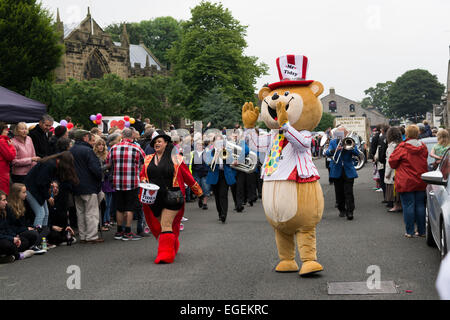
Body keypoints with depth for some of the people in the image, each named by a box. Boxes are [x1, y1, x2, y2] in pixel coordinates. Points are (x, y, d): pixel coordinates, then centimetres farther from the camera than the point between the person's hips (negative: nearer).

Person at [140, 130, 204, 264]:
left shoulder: (175, 159, 0)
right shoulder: (148, 160, 11)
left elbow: (186, 176, 6)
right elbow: (142, 175, 19)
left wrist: (198, 191, 13)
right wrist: (144, 181, -5)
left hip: (171, 197, -5)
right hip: (154, 197, 5)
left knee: (166, 225, -13)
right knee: (158, 226, 12)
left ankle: (166, 254, -13)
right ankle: (172, 247, 31)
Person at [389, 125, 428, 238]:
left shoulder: (402, 147, -13)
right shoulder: (423, 147, 3)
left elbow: (392, 161, -6)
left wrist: (398, 167, 14)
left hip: (406, 182, -5)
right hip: (421, 182, 5)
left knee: (408, 206, 0)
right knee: (420, 205, 10)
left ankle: (410, 231, 1)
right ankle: (422, 231, 14)